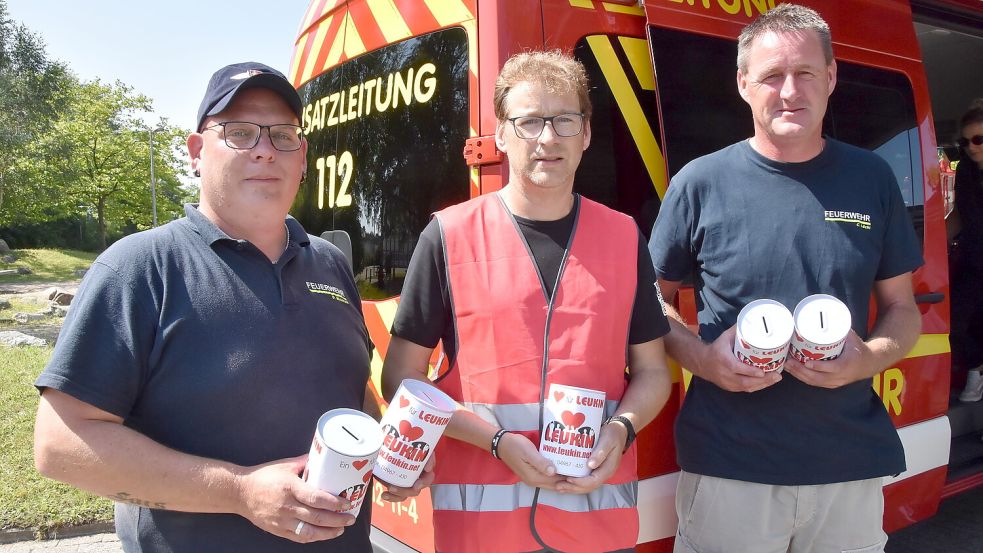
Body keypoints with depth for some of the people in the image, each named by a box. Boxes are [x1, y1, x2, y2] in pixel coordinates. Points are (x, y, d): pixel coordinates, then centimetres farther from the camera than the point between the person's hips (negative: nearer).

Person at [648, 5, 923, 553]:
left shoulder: (871, 178, 3)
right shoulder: (702, 182, -4)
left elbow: (902, 308, 9)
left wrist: (869, 359, -11)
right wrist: (699, 356, -14)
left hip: (850, 463, 3)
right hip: (727, 462, -2)